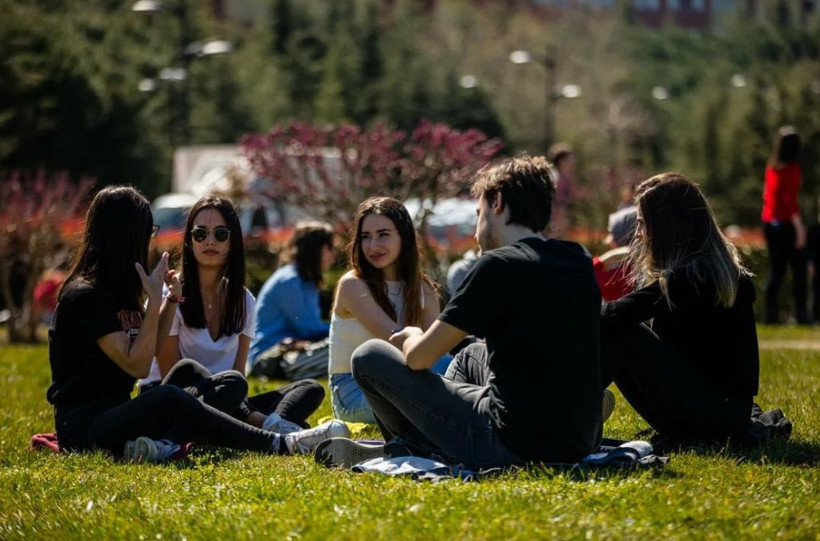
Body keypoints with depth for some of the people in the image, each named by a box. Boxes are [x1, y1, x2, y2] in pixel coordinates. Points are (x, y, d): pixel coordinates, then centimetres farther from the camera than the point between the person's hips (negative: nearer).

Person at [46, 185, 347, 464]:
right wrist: (154, 300, -18)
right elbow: (137, 365, -18)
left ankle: (163, 445, -35)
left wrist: (171, 299, 9)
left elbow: (151, 347, 21)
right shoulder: (84, 296, -14)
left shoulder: (118, 292, 15)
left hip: (117, 414, 9)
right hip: (82, 425, -9)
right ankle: (281, 445, -27)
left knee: (233, 386, -6)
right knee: (168, 398, -35)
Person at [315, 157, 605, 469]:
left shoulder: (500, 264, -13)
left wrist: (412, 337, 15)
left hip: (514, 447, -8)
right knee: (470, 357, 36)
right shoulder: (580, 263, 9)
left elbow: (419, 357, -9)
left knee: (369, 357, 5)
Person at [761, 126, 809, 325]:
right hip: (786, 222, -7)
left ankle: (771, 312, 7)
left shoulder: (772, 167, 9)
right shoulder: (792, 167, -11)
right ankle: (801, 313, -5)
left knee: (776, 270, 10)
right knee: (799, 269, -1)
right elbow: (790, 199, -17)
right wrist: (799, 226, -17)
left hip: (770, 221, 7)